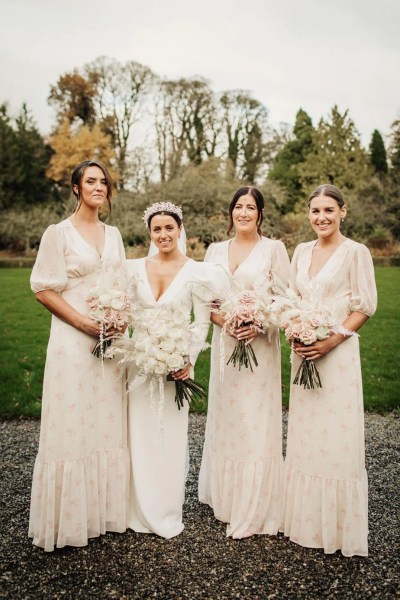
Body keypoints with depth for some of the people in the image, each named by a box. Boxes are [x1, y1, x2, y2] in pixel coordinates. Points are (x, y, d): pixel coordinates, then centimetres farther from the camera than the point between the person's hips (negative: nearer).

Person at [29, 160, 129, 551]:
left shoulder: (113, 234, 12)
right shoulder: (59, 233, -4)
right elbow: (43, 289, -8)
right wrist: (85, 322, -15)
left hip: (110, 339, 5)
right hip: (73, 340, -5)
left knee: (108, 425, 10)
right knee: (72, 426, 0)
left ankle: (105, 510, 25)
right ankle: (69, 519, 15)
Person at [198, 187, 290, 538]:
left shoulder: (273, 249, 0)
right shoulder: (216, 250, 10)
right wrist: (225, 321, -11)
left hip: (260, 344, -3)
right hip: (224, 342, 4)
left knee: (256, 422, -1)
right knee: (225, 419, 10)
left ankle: (253, 511, 10)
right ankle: (225, 497, 27)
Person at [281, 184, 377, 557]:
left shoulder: (355, 252, -5)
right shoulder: (301, 251, 11)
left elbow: (366, 306, -7)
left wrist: (331, 340, -16)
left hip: (337, 353, -6)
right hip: (303, 352, 6)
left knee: (336, 436, 0)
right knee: (304, 435, 11)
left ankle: (339, 526, 17)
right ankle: (305, 519, 26)